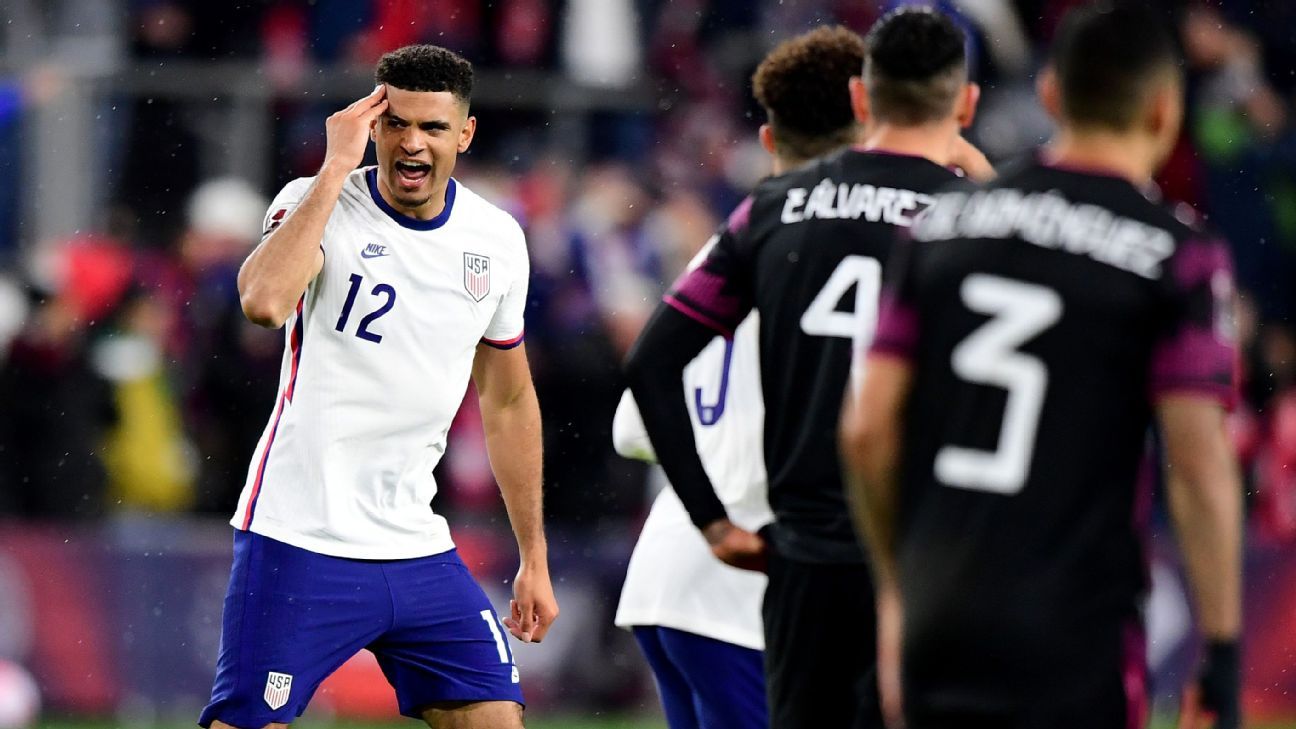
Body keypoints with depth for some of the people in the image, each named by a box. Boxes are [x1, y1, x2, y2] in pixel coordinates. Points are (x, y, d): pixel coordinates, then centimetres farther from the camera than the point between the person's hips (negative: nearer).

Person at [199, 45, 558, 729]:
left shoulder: (497, 240, 5)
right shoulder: (318, 204, -9)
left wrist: (534, 556, 19)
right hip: (299, 538, -5)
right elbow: (263, 300, -32)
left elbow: (508, 401, 18)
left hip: (418, 548, 5)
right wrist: (337, 167, -25)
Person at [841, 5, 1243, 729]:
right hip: (1077, 638, -5)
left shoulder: (945, 224, 7)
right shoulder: (1179, 256, -7)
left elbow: (868, 430, 6)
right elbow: (1201, 470, -12)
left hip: (938, 615, 5)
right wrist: (1223, 655, -6)